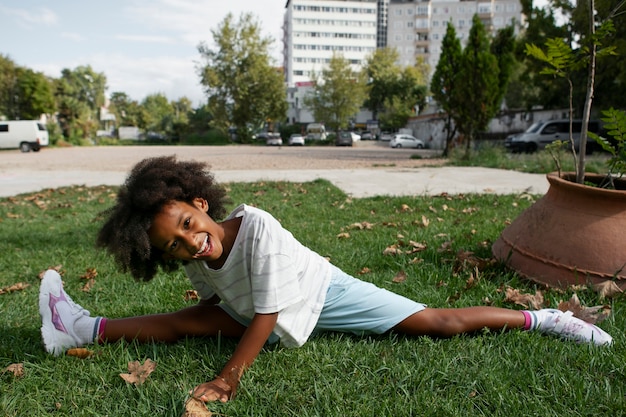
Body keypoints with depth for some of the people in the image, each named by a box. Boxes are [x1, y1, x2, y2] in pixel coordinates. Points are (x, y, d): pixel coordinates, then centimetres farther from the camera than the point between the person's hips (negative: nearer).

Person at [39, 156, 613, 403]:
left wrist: (229, 378, -30)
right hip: (272, 318, 6)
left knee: (441, 323, -4)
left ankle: (546, 318, 11)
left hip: (324, 293, -5)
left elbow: (265, 317, -32)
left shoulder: (258, 228, -36)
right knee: (188, 320, -1)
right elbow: (220, 303, 8)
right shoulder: (195, 261, -14)